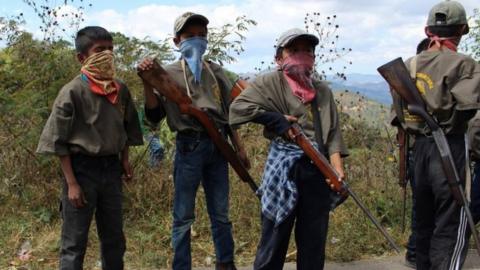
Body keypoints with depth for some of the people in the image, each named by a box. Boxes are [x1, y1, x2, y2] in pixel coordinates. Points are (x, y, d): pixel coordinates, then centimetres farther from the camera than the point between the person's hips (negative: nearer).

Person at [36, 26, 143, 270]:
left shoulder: (120, 90, 3)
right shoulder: (72, 92, -12)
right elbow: (59, 142, -11)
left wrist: (124, 160, 6)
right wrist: (71, 183, -14)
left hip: (111, 168, 5)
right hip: (82, 168, -5)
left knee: (114, 240, 15)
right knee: (74, 243, 2)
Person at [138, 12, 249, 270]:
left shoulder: (217, 72, 13)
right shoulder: (169, 73, 2)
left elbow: (229, 112, 17)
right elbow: (154, 115, -4)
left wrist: (239, 148, 13)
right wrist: (147, 83, -17)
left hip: (218, 146, 4)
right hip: (189, 147, -3)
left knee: (221, 214, 13)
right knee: (183, 216, 4)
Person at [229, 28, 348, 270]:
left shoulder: (323, 91, 15)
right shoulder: (271, 83, 1)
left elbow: (333, 133, 8)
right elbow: (238, 106, -9)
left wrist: (337, 169, -6)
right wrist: (276, 118, -13)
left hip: (319, 169, 4)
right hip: (284, 167, -4)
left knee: (314, 241, 12)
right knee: (275, 237, 2)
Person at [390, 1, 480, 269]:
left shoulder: (408, 65, 8)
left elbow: (400, 110, 10)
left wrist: (419, 128, 13)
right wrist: (452, 121, -5)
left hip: (420, 146, 6)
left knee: (425, 221, 17)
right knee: (451, 227, -2)